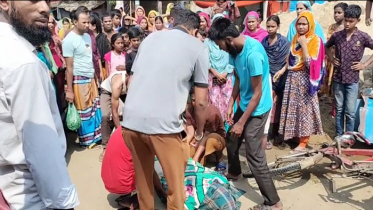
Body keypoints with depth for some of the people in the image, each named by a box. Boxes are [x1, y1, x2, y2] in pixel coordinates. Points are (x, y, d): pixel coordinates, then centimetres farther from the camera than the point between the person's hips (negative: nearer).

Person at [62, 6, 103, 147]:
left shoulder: (87, 36, 7)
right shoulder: (69, 40, -15)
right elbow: (69, 67, -15)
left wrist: (95, 77, 15)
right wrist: (69, 90, -15)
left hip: (91, 78, 7)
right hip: (79, 80, -7)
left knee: (95, 109, 14)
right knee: (84, 112, 5)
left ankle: (96, 137, 28)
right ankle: (86, 141, 21)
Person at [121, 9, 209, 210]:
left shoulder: (150, 38, 17)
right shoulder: (198, 47, 6)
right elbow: (201, 101, 4)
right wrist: (199, 131, 21)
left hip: (130, 120, 5)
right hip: (163, 124, -5)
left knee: (142, 178, 24)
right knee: (175, 184, 13)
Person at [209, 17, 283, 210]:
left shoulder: (252, 53, -29)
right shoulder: (235, 49, -2)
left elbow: (257, 93, -24)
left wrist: (241, 122, -19)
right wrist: (231, 104, 3)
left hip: (257, 109, -9)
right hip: (244, 105, 9)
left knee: (254, 155, -5)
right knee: (231, 140, 22)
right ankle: (234, 172, 49)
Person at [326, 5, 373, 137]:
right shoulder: (336, 35, 0)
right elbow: (326, 47, 19)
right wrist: (331, 58, 6)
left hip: (352, 80, -2)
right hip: (338, 79, 2)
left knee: (350, 112, 1)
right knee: (339, 110, 12)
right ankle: (338, 136, 24)